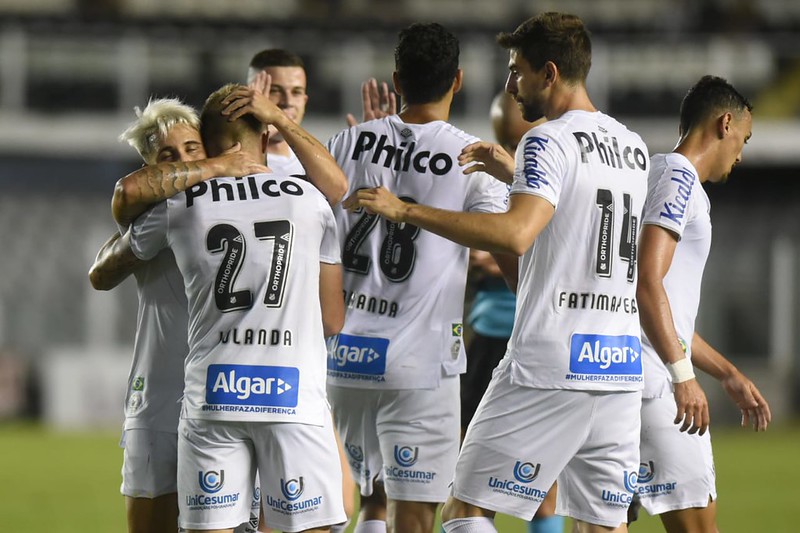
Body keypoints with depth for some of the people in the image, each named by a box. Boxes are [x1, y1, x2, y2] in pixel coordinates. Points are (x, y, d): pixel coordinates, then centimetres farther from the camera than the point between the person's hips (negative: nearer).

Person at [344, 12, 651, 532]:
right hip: (622, 369, 7)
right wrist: (509, 169, 37)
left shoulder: (549, 142, -9)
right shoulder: (634, 148, 15)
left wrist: (407, 210, -22)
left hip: (549, 366, -7)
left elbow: (516, 233, -24)